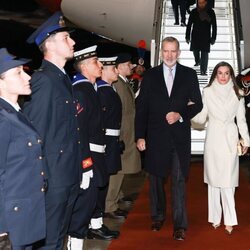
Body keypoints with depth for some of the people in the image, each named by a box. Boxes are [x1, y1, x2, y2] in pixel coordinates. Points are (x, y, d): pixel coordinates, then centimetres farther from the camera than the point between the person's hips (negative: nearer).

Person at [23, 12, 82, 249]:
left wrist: (78, 164, 12)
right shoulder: (43, 79, -16)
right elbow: (34, 132, -18)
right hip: (52, 177, -9)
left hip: (69, 175, 9)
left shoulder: (63, 78, 13)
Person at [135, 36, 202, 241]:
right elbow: (141, 107, 4)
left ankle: (180, 225, 2)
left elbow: (198, 103, 5)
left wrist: (180, 115, -12)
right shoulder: (150, 75, 6)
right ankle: (158, 216, 28)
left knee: (179, 181, -2)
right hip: (156, 136, 1)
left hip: (180, 136, -1)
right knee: (156, 179, 12)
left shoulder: (189, 74, 5)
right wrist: (140, 136, -2)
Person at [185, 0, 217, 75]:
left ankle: (203, 71, -3)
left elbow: (214, 26, 2)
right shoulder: (194, 12, -2)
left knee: (204, 54, -6)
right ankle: (197, 62, 44)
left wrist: (213, 38, 0)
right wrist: (187, 37, 2)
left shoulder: (210, 12, -3)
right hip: (195, 35, 2)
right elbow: (189, 25, 4)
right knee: (195, 51, 14)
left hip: (206, 37, -2)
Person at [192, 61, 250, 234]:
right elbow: (201, 118, 2)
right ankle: (215, 217, 11)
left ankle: (229, 220, -2)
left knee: (228, 180, -5)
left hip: (230, 139, -1)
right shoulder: (207, 92, 3)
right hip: (213, 139, 1)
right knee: (213, 178, 4)